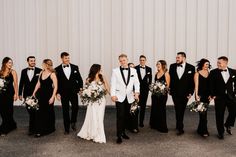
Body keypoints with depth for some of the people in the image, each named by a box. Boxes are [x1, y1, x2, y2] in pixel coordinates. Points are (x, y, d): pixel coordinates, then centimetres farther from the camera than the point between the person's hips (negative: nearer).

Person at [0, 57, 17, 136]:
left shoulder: (13, 72, -1)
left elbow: (15, 83, -4)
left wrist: (16, 94, -9)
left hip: (9, 93, -4)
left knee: (7, 111, -2)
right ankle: (12, 125, 28)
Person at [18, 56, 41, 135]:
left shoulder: (39, 71, -3)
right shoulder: (23, 71, 9)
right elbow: (21, 83, 10)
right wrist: (20, 94, 7)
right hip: (27, 94, 4)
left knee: (33, 112, -3)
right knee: (30, 111, 10)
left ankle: (31, 129, 5)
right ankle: (34, 126, 26)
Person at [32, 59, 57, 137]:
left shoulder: (52, 74, -12)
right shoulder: (41, 73, 7)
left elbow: (55, 87, -13)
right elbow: (38, 83, 15)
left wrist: (52, 97, -17)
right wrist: (34, 93, 12)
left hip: (48, 94, -5)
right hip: (41, 94, 5)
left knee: (49, 112, 9)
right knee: (40, 112, 2)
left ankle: (50, 128, 28)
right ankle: (39, 130, 9)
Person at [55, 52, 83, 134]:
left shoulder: (75, 67, 5)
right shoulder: (57, 69, 1)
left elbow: (79, 78, 7)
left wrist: (80, 88, -4)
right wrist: (57, 93, -4)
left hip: (73, 92, 1)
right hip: (63, 93, 0)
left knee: (75, 107, -12)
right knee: (65, 111, 6)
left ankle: (73, 122, 17)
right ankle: (67, 129, 17)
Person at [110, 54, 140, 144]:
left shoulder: (133, 71, 9)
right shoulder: (115, 71, 2)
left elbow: (136, 82, 5)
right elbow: (113, 84, -1)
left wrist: (137, 92, -11)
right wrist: (113, 95, -10)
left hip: (129, 97, 3)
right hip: (119, 97, -3)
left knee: (127, 116, 10)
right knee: (120, 116, -5)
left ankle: (123, 132, 28)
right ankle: (119, 136, 3)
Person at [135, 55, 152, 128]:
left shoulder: (149, 69, 7)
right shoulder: (135, 68, -2)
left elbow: (150, 79, 11)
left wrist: (149, 86, 2)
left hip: (145, 89, 2)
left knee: (143, 106, 6)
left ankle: (141, 122, 16)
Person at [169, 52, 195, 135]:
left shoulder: (191, 67, -3)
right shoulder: (172, 66, 4)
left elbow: (192, 81, -3)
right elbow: (170, 79, 7)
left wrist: (190, 92, -7)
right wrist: (170, 90, 3)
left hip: (185, 93, -1)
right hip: (175, 93, 1)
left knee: (181, 110, 8)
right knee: (178, 110, 0)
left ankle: (178, 125, 22)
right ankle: (180, 128, 10)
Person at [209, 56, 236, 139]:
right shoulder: (213, 72, -5)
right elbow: (211, 85, -4)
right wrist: (213, 95, -8)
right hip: (219, 97, -2)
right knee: (219, 115, 4)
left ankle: (228, 125, 28)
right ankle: (221, 132, 20)